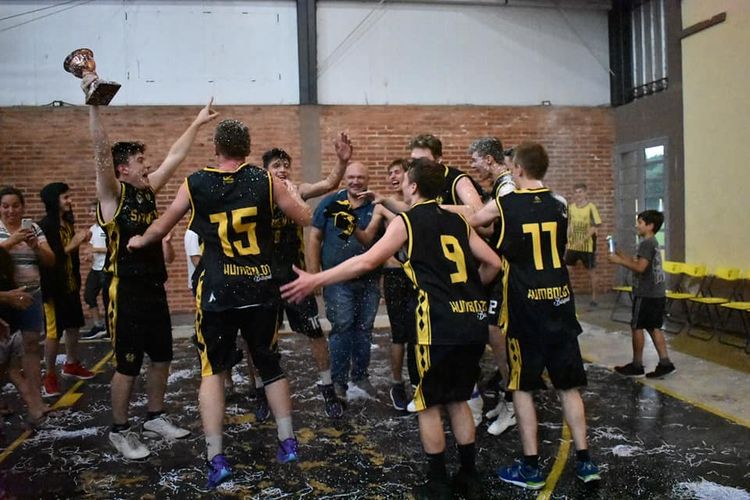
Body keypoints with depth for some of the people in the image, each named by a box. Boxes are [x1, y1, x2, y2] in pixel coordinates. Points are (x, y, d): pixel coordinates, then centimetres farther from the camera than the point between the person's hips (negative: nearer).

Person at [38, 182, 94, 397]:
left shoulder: (68, 222, 7)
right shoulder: (44, 226, -17)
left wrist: (80, 241, 3)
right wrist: (72, 245, -24)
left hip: (71, 284, 8)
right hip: (53, 286, -8)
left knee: (74, 325, 16)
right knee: (54, 331, 0)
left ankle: (72, 364, 33)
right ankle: (50, 375, 13)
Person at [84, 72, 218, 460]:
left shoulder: (148, 191, 8)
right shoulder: (113, 194, -10)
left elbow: (174, 158, 15)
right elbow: (101, 151, -23)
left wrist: (196, 124, 20)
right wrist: (94, 104, -31)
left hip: (155, 288, 7)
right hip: (126, 292, -7)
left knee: (161, 358, 15)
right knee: (127, 365, 1)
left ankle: (155, 417, 32)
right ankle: (119, 430, 17)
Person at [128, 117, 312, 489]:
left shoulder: (195, 184, -1)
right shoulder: (265, 180, -2)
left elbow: (161, 228, 13)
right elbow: (305, 218, 7)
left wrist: (140, 242, 34)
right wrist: (289, 192, 27)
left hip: (217, 292, -1)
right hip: (261, 290, 2)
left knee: (212, 371, 9)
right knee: (270, 365, 17)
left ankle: (216, 458, 5)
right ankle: (287, 442, 22)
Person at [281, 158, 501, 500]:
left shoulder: (406, 221, -1)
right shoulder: (457, 220, 16)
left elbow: (367, 261, -11)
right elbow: (493, 263, 15)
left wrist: (314, 280, -7)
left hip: (441, 326, -6)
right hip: (474, 322, 6)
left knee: (429, 404, 11)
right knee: (457, 400, 21)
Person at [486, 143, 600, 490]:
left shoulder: (505, 205, -9)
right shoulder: (560, 204, 4)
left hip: (524, 304, -4)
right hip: (560, 301, 4)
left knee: (522, 386, 7)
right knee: (568, 385, 13)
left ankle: (530, 467, 12)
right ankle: (584, 461, 17)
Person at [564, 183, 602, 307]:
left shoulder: (591, 207, -10)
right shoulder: (571, 207, 4)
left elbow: (594, 226, -13)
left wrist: (583, 240, -23)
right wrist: (567, 240, 8)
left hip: (587, 246, -4)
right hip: (572, 245, 4)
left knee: (591, 271, 6)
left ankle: (593, 298, 18)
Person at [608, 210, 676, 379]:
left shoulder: (646, 243, -15)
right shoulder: (653, 243, 16)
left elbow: (640, 267, -23)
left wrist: (619, 261, -17)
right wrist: (623, 256, 13)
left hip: (646, 294, -9)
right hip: (657, 293, 9)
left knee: (637, 327, 0)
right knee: (654, 328, 11)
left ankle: (637, 366, 7)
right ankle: (665, 363, 8)